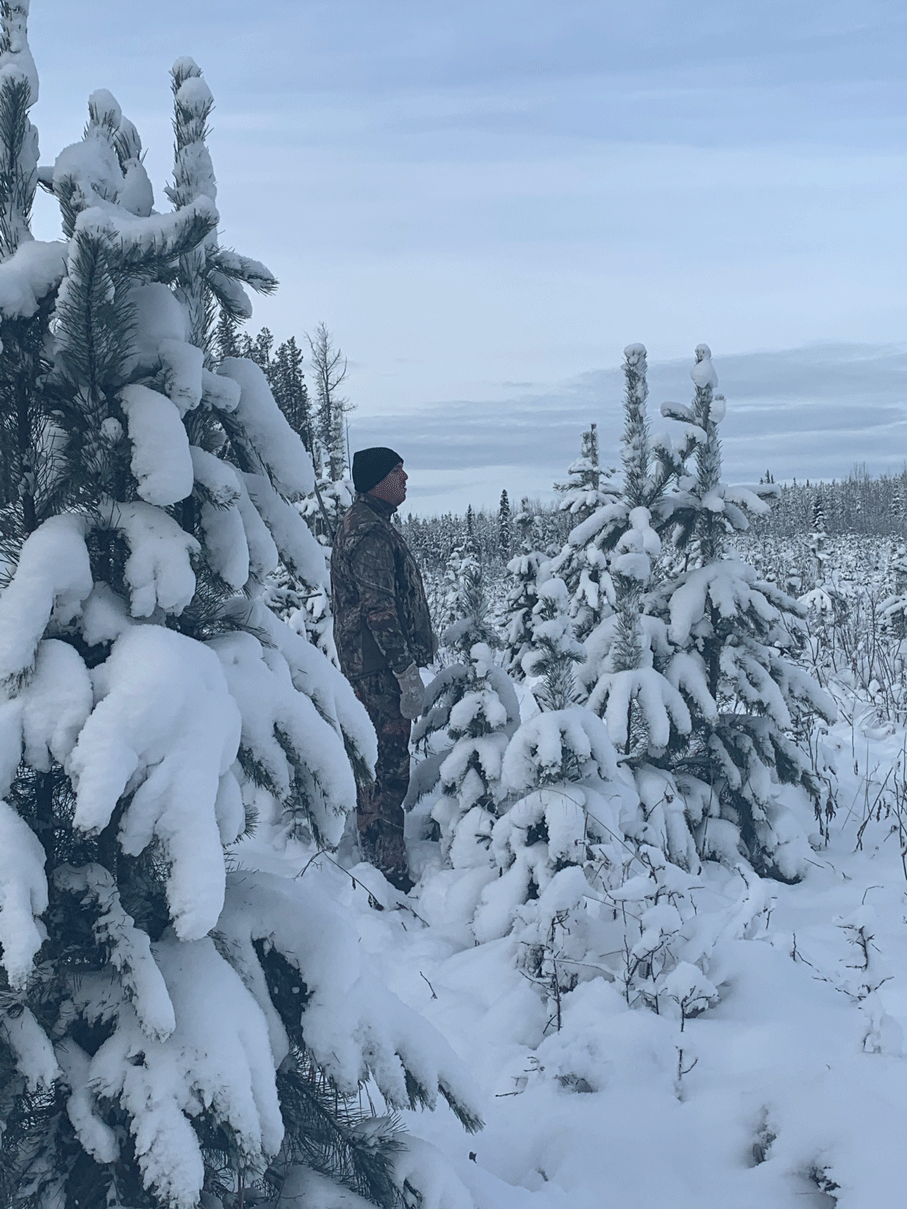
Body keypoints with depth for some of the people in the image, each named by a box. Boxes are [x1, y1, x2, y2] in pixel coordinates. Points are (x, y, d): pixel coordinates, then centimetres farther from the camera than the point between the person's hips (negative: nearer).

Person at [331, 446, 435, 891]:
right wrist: (408, 671, -22)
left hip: (368, 667, 11)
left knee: (381, 765, 17)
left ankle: (375, 857, 26)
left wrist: (417, 650, 28)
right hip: (381, 670, -11)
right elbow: (380, 610, -22)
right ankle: (389, 870, -4)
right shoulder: (370, 533, -17)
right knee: (387, 768, -8)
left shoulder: (366, 523, 18)